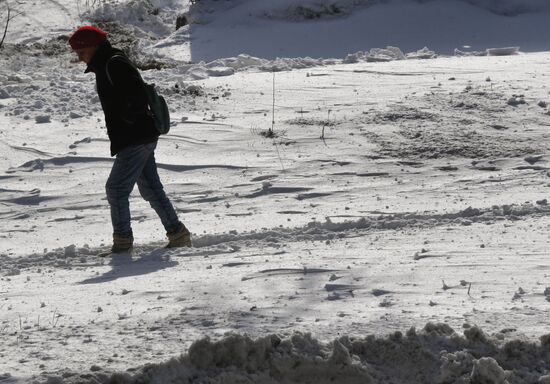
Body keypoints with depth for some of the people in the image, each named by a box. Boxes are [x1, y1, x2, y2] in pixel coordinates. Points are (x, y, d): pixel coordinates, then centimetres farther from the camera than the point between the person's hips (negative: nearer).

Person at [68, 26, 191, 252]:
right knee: (150, 189, 13)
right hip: (143, 138, 11)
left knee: (116, 188, -9)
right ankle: (178, 235, 15)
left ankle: (123, 242, -4)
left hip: (135, 139, -11)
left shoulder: (114, 64, -14)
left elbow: (137, 96, -24)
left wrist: (127, 120, -16)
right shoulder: (105, 66, 18)